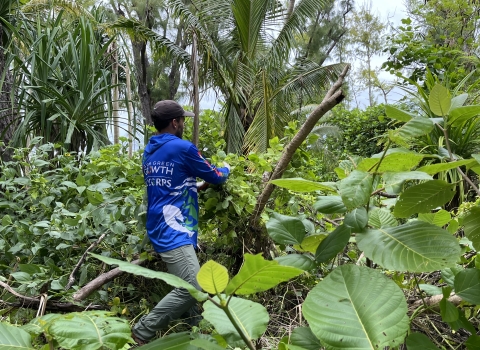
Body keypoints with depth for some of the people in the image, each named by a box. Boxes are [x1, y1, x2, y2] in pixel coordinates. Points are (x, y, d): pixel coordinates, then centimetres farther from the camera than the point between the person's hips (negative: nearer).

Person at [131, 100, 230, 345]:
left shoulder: (150, 151, 15)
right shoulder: (182, 148, -10)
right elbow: (214, 177, 2)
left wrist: (194, 184, 38)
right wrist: (226, 170, 24)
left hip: (162, 229, 10)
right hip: (173, 232, -10)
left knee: (189, 285, 13)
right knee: (190, 288, -13)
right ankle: (142, 331, -7)